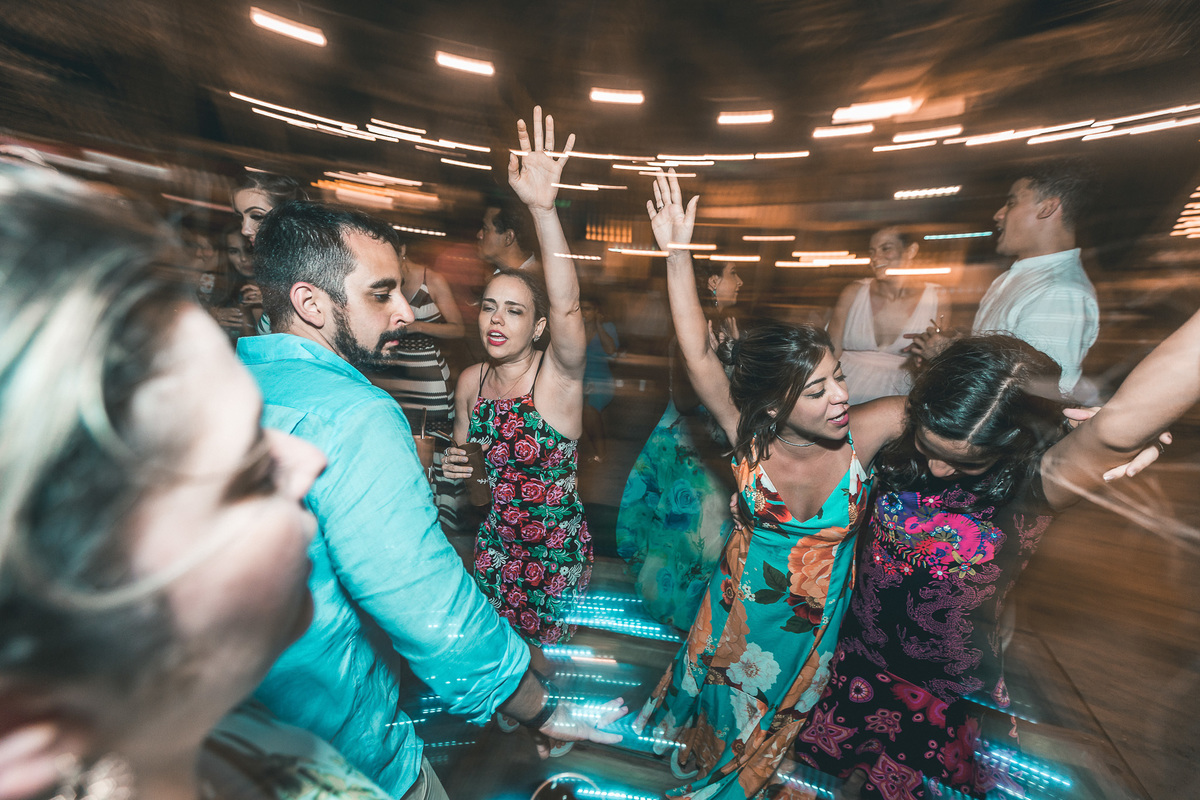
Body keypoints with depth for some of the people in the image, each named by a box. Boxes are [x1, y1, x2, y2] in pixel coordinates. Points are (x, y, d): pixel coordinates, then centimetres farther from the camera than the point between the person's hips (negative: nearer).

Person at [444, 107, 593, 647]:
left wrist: (543, 207, -50)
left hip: (557, 547, -4)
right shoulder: (470, 380, -5)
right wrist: (455, 463, -11)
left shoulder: (559, 374, -20)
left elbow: (566, 305, -40)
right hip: (495, 542, 5)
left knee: (548, 650, 19)